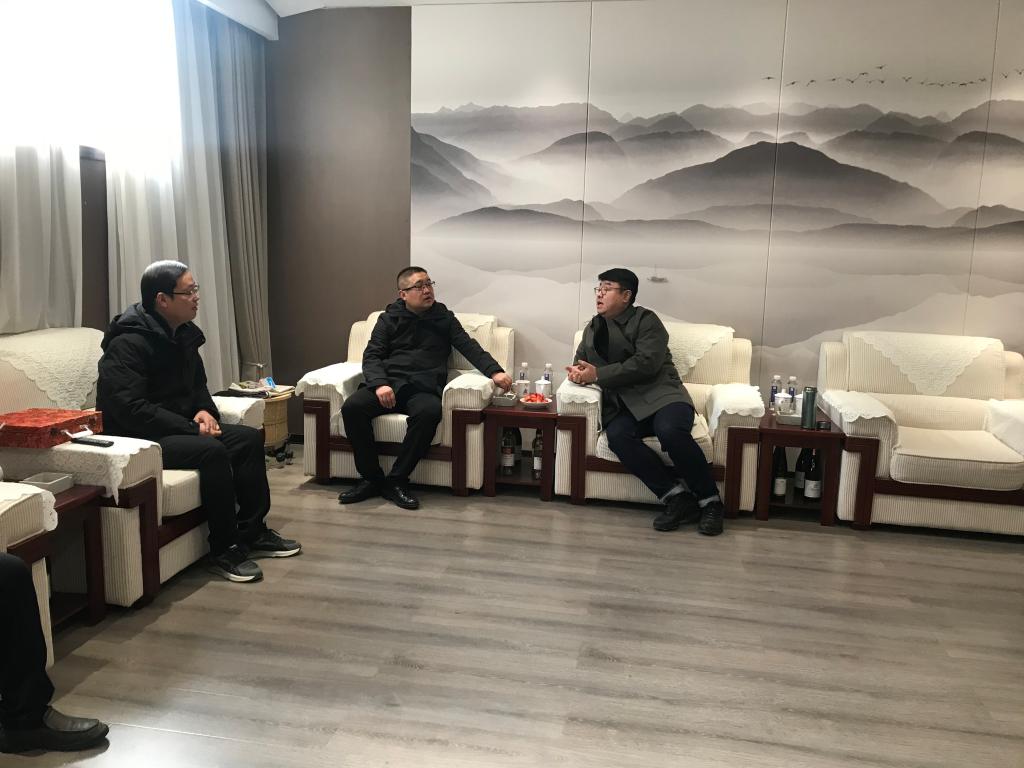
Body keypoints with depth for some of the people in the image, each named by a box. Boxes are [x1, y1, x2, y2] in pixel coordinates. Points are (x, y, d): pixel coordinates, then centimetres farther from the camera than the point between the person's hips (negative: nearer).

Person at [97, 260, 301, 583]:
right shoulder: (128, 342, -19)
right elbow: (131, 409, -27)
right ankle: (224, 550, -18)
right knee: (213, 451, -30)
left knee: (249, 438, -4)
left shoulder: (183, 334, 8)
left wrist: (205, 411, -1)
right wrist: (192, 429, -23)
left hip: (180, 429, 9)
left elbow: (198, 384, 22)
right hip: (138, 438, -9)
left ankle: (252, 532, 4)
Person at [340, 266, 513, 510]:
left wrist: (494, 371, -13)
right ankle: (371, 478, -14)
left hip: (423, 387, -1)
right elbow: (371, 356, 8)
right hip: (388, 382, 1)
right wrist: (379, 384, -14)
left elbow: (469, 347, 5)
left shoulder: (444, 318, 17)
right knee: (352, 407, -28)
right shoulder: (388, 319, 17)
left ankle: (396, 481, -22)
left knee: (429, 412, -37)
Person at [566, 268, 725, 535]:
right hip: (624, 405, 4)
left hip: (659, 396, -4)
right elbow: (580, 362, 24)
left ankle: (710, 501, -20)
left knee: (670, 431, -36)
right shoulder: (593, 328, 21)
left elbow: (646, 363, -14)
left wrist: (597, 375, -16)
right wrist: (577, 371, -2)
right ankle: (677, 497, -26)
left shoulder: (646, 320, 0)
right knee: (617, 435, -31)